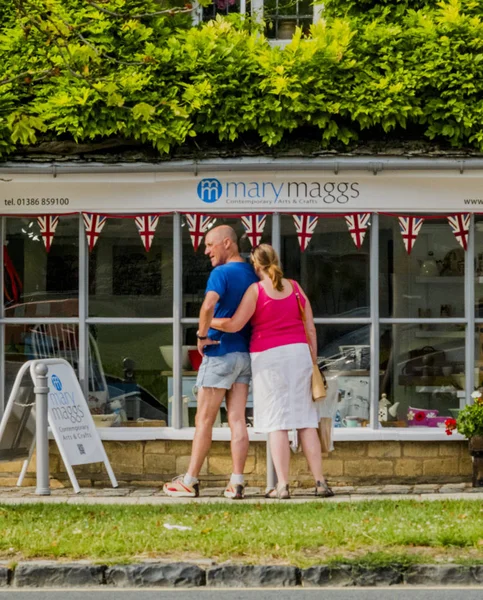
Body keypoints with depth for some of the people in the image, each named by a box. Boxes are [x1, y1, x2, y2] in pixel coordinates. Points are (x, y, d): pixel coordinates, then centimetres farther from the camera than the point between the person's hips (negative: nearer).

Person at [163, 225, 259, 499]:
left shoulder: (222, 273, -12)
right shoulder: (251, 274, 12)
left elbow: (209, 304, -30)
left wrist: (202, 334, -18)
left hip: (220, 353, -7)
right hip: (245, 354, 7)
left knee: (204, 420, -1)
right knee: (238, 419, 4)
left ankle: (190, 481, 4)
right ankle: (237, 483, -1)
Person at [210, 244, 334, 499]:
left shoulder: (256, 290, -6)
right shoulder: (295, 288, 8)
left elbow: (235, 324, -11)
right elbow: (311, 329, 8)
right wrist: (312, 362, 14)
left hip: (268, 356, -4)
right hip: (298, 353, 4)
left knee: (277, 423, -3)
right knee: (305, 421, 6)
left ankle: (282, 485, -8)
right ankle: (320, 482, 3)